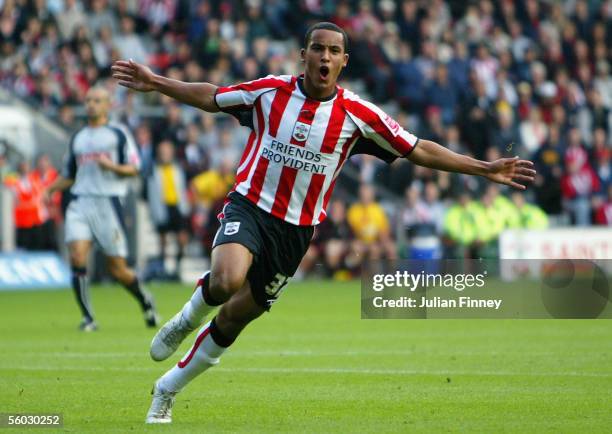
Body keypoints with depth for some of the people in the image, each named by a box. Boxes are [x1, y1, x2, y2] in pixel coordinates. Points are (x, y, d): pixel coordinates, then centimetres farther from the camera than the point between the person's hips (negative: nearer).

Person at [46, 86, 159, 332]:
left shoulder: (118, 135, 4)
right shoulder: (77, 138, 18)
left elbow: (134, 168, -1)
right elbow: (69, 175, 24)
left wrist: (112, 166, -19)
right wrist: (53, 188, 5)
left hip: (108, 203, -4)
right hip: (80, 202, 4)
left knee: (117, 269, -1)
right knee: (77, 256, -17)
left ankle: (145, 301, 28)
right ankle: (87, 318, -11)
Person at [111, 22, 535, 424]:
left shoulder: (357, 114, -4)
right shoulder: (270, 90, -3)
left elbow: (419, 150, 1)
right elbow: (211, 97, 13)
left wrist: (484, 169, -4)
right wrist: (154, 82, 8)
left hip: (296, 230, 1)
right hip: (249, 206, -1)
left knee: (235, 316, 4)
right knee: (226, 280, -32)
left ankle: (169, 388, 24)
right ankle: (187, 319, 3)